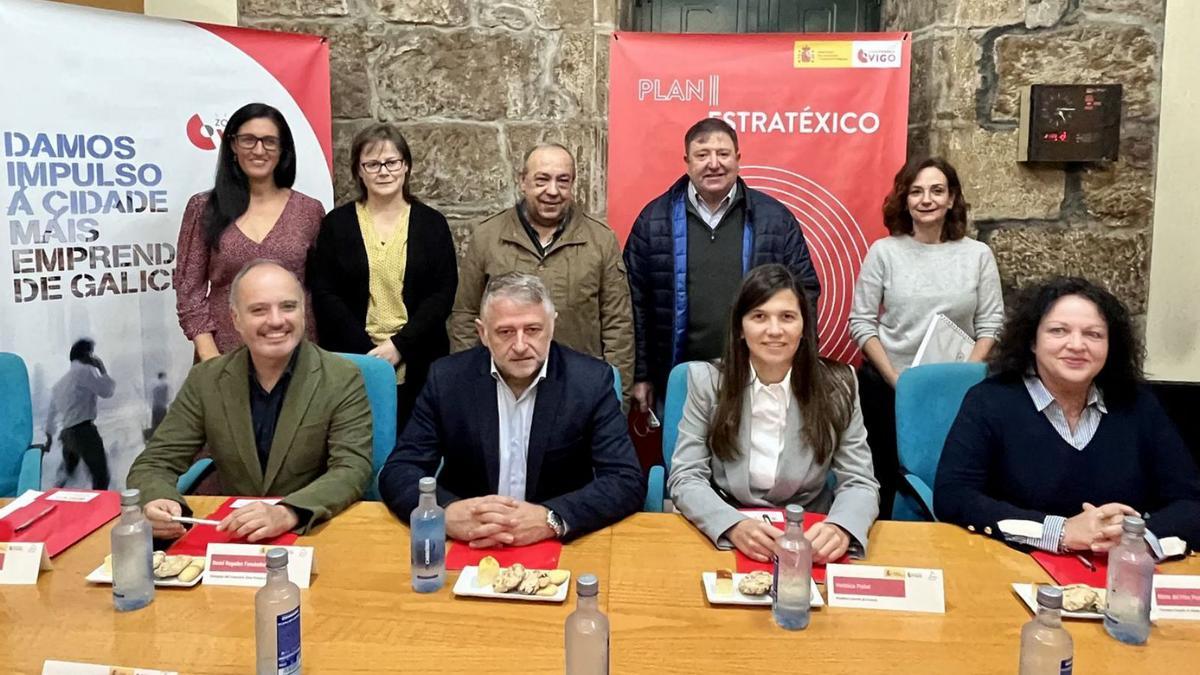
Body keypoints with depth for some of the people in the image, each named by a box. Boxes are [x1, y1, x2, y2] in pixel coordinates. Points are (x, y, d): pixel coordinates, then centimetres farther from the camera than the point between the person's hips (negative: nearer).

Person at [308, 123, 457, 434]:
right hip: (351, 363, 0)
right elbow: (324, 295, 0)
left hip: (418, 366, 0)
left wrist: (399, 345, -11)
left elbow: (443, 294, 0)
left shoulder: (432, 223, 6)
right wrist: (368, 350, -11)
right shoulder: (336, 224, 6)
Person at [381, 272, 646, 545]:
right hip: (466, 545, 1)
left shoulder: (591, 380, -8)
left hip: (559, 546, 0)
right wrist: (447, 512, -27)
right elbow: (398, 472, -6)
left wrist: (550, 519, -28)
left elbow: (628, 481, -12)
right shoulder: (447, 378, -5)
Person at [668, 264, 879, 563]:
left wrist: (841, 528, -25)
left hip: (809, 540, 2)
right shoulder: (706, 380, -4)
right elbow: (685, 478, -8)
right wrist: (734, 525, -27)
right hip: (726, 539, -1)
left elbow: (859, 483, -3)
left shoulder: (837, 386, -2)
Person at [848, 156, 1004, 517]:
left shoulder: (978, 254, 1)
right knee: (885, 480, 9)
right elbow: (861, 323, -3)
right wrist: (895, 379, -11)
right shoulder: (884, 251, -2)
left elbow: (990, 324, 2)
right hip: (885, 388, 0)